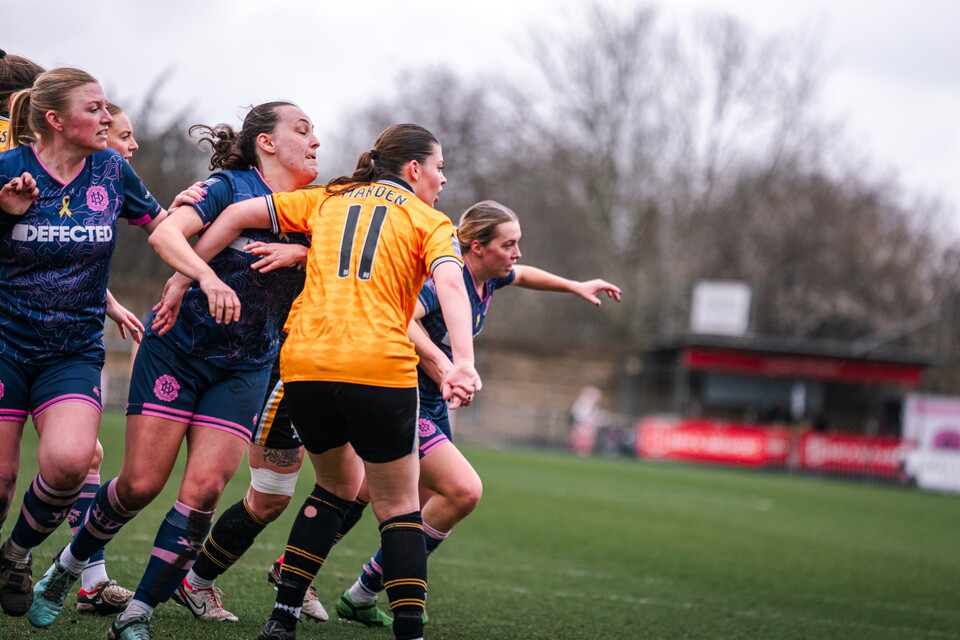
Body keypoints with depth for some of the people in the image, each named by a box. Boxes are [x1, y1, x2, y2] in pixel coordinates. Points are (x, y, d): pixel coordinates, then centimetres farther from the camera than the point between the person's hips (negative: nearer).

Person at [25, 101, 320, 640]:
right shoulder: (230, 185, -8)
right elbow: (165, 233, -22)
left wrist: (297, 251, -19)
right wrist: (207, 277, -39)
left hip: (244, 369, 4)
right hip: (178, 348, -4)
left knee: (205, 486, -11)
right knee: (141, 482, -6)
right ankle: (67, 568, 21)